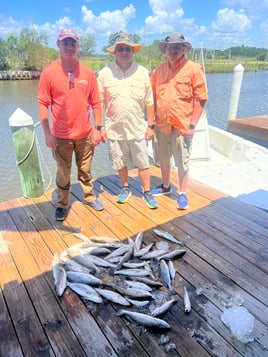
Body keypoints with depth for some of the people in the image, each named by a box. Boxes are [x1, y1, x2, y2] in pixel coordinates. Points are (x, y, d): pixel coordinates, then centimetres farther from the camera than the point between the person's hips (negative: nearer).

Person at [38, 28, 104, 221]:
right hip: (61, 136, -1)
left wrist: (97, 129, 0)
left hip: (85, 134, 2)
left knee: (85, 170, 16)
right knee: (63, 174, 10)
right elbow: (43, 104, -4)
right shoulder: (49, 72, -4)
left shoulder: (88, 72, 1)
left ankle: (90, 197, 34)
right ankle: (62, 205, 26)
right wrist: (47, 133, -8)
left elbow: (96, 103, 3)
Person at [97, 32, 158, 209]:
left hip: (138, 128, 0)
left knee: (143, 163, 6)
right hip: (114, 128, 1)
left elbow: (149, 102, 3)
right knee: (120, 163, 13)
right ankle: (125, 188, 35)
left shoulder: (142, 72, 1)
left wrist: (150, 125, 1)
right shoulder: (105, 73, 0)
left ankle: (147, 192, 22)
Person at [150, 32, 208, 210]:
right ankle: (165, 186, 37)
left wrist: (192, 125, -12)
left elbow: (201, 99, -7)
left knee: (182, 162, 4)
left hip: (182, 126, -4)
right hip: (161, 125, 5)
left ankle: (182, 194, 20)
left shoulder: (194, 69, -5)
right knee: (163, 159, 16)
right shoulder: (158, 70, 7)